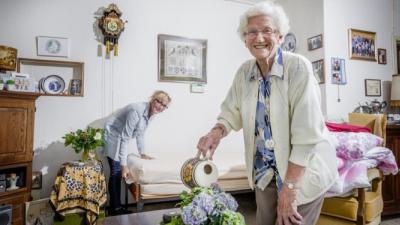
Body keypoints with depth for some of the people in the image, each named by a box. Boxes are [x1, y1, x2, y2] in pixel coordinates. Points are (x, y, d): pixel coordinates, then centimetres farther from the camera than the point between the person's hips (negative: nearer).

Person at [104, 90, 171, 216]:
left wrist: (142, 153, 13)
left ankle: (116, 207, 20)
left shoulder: (151, 113, -4)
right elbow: (125, 138, -30)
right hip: (112, 136, -9)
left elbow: (140, 133, 9)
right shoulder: (137, 111, -31)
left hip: (121, 137, 9)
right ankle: (115, 209, 5)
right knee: (116, 172, -7)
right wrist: (124, 165, -30)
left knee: (118, 172, 11)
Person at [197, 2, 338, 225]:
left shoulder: (298, 67, -21)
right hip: (266, 172, 5)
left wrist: (290, 187, -22)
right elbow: (232, 112, 6)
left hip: (303, 171, -5)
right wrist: (217, 132, -17)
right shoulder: (245, 72, -3)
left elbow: (306, 134, -24)